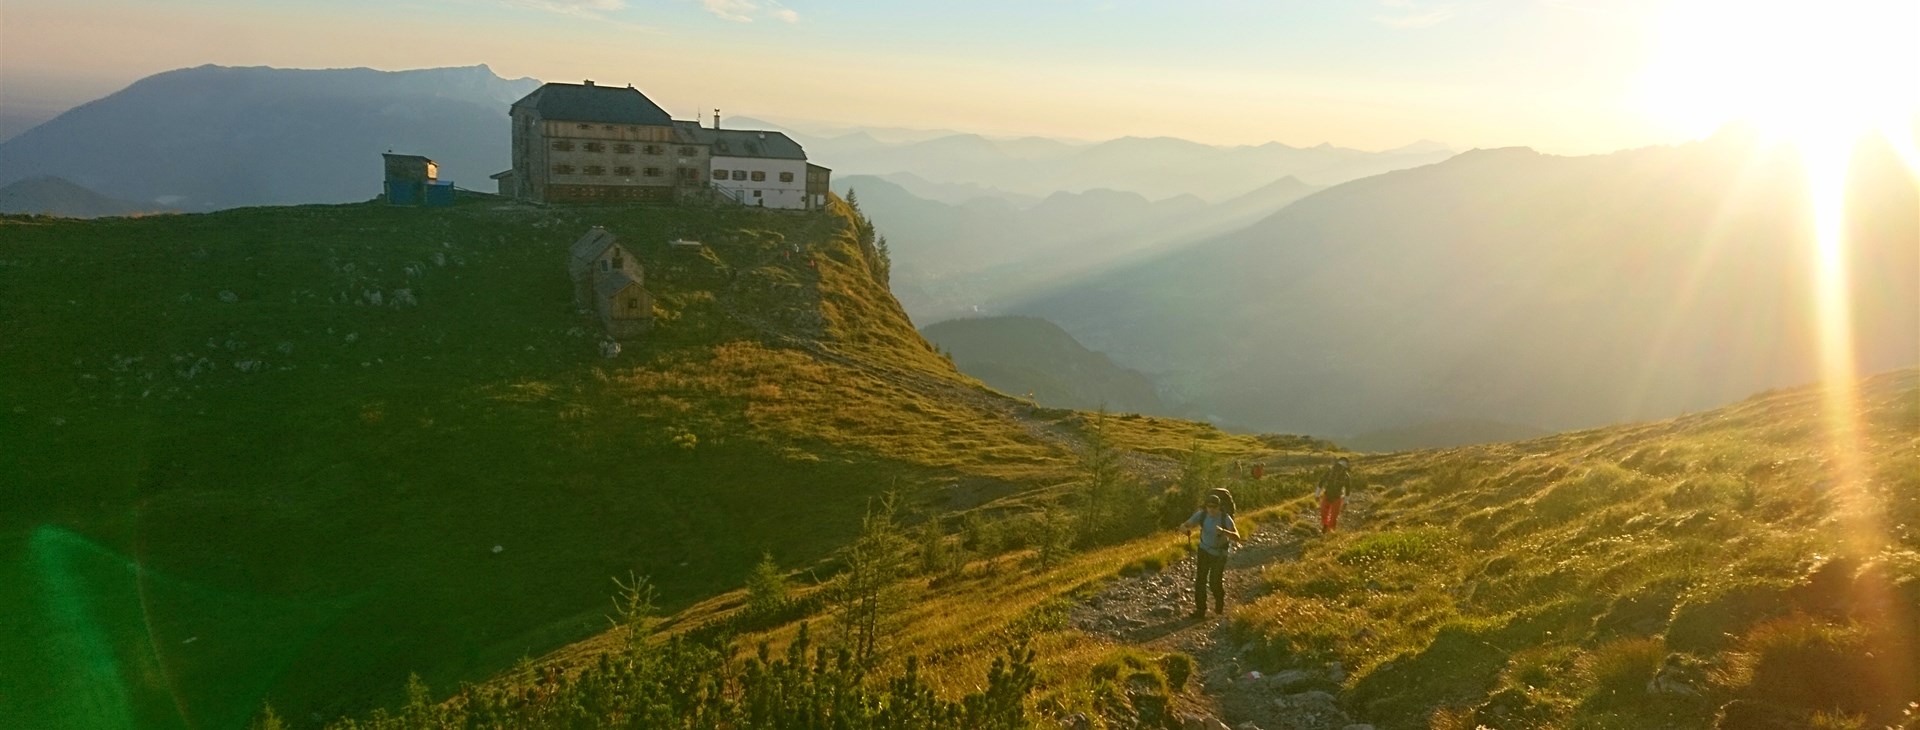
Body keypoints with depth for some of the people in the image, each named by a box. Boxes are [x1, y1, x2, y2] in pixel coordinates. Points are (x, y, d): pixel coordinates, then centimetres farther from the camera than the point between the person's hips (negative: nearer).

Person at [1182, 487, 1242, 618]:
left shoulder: (1226, 518, -27)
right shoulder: (1201, 514, -20)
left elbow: (1237, 537, -37)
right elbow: (1184, 525, -19)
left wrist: (1223, 531, -57)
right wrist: (1186, 529, -45)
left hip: (1219, 553, -2)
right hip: (1204, 550, 2)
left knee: (1215, 582, -3)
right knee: (1200, 580, -6)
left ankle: (1220, 601, 30)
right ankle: (1200, 610, 4)